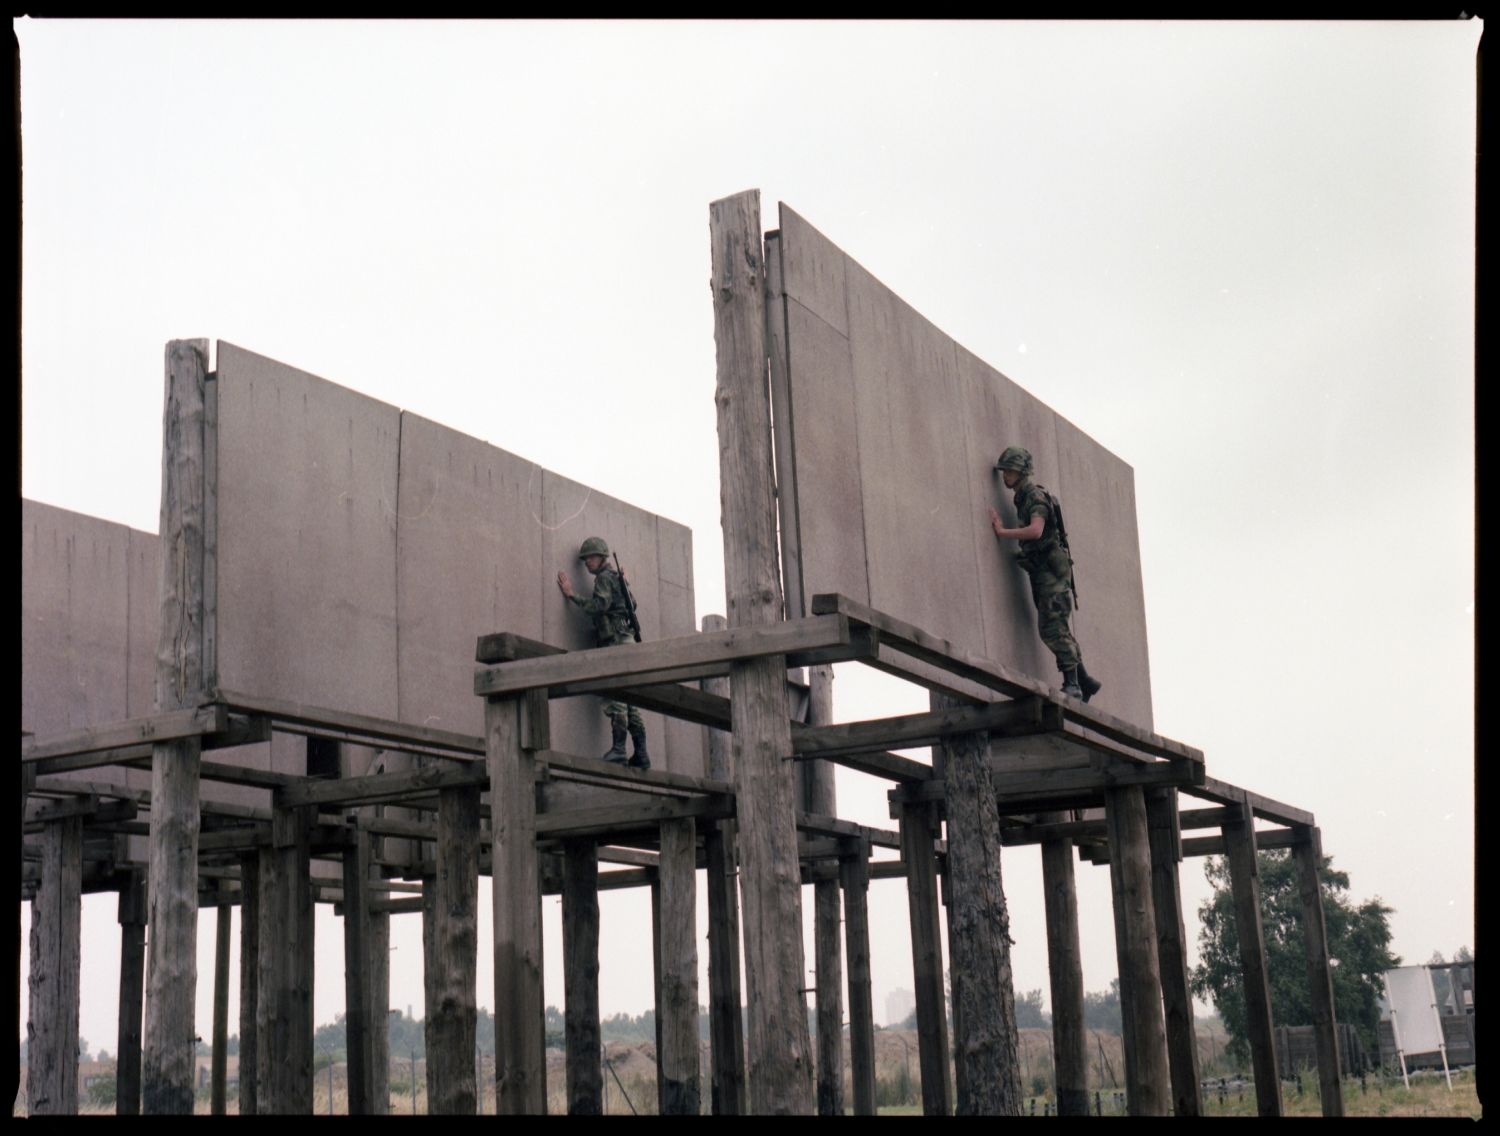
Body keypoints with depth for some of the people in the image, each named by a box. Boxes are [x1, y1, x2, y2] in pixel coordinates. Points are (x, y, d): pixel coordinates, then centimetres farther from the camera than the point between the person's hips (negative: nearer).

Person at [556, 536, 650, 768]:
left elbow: (600, 605, -18)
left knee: (615, 697, -15)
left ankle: (618, 750, -22)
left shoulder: (604, 577, -4)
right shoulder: (617, 578, 25)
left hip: (615, 643, -10)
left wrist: (571, 595, -13)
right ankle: (641, 755, 4)